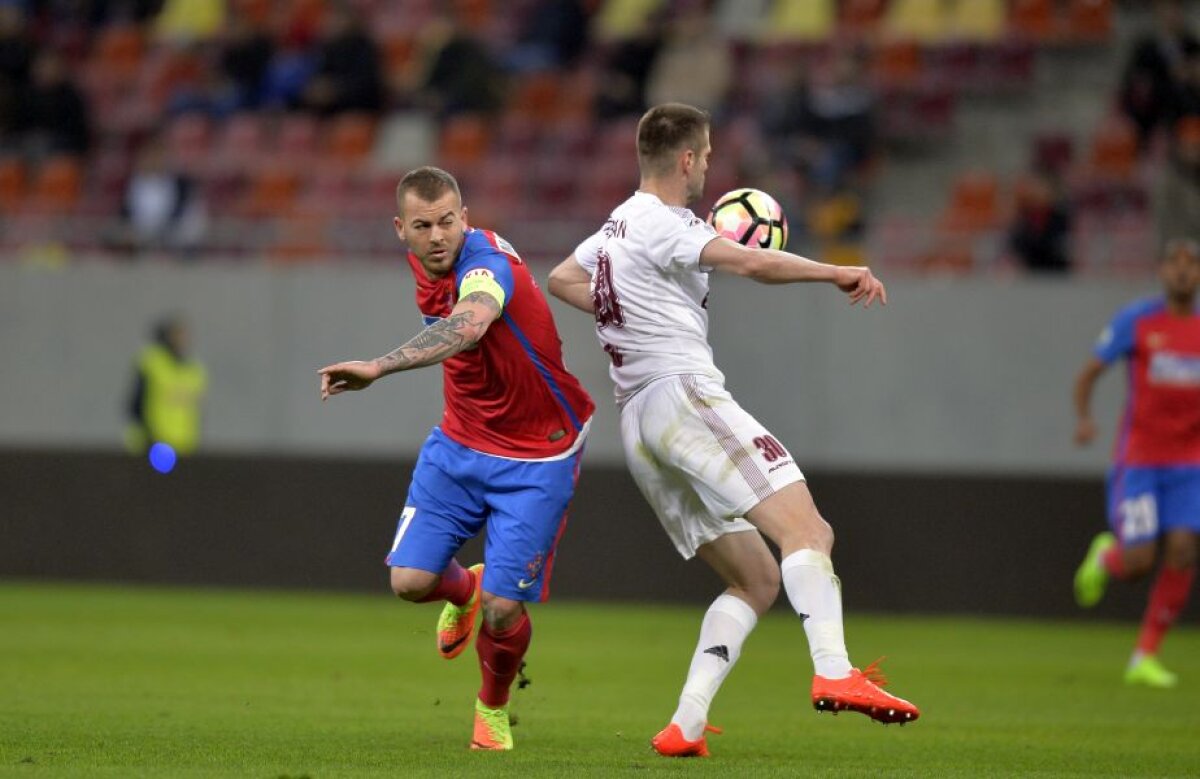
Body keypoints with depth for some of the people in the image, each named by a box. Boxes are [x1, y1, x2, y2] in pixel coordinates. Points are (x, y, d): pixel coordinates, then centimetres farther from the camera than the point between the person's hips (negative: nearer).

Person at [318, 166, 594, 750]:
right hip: (460, 444, 6)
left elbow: (469, 326, -53)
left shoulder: (485, 262, -28)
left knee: (503, 609, -11)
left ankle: (493, 708, 22)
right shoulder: (425, 264, -2)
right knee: (410, 580, -8)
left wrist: (380, 367, -64)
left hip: (536, 457, -6)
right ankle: (463, 589, 30)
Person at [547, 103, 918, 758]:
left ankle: (685, 725, -5)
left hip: (637, 423, 10)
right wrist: (839, 273, -19)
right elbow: (750, 263, -21)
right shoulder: (659, 224, -5)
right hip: (683, 392, -10)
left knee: (756, 579, 9)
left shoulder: (614, 227, 23)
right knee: (806, 529, -23)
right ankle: (834, 673, -45)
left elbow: (561, 279, 43)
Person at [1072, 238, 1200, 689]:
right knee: (1139, 562, -12)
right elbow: (1088, 374, 0)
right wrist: (1083, 418, -18)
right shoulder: (1135, 322, -4)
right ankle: (1106, 556, 26)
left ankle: (1145, 658, 3)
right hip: (1138, 460, -3)